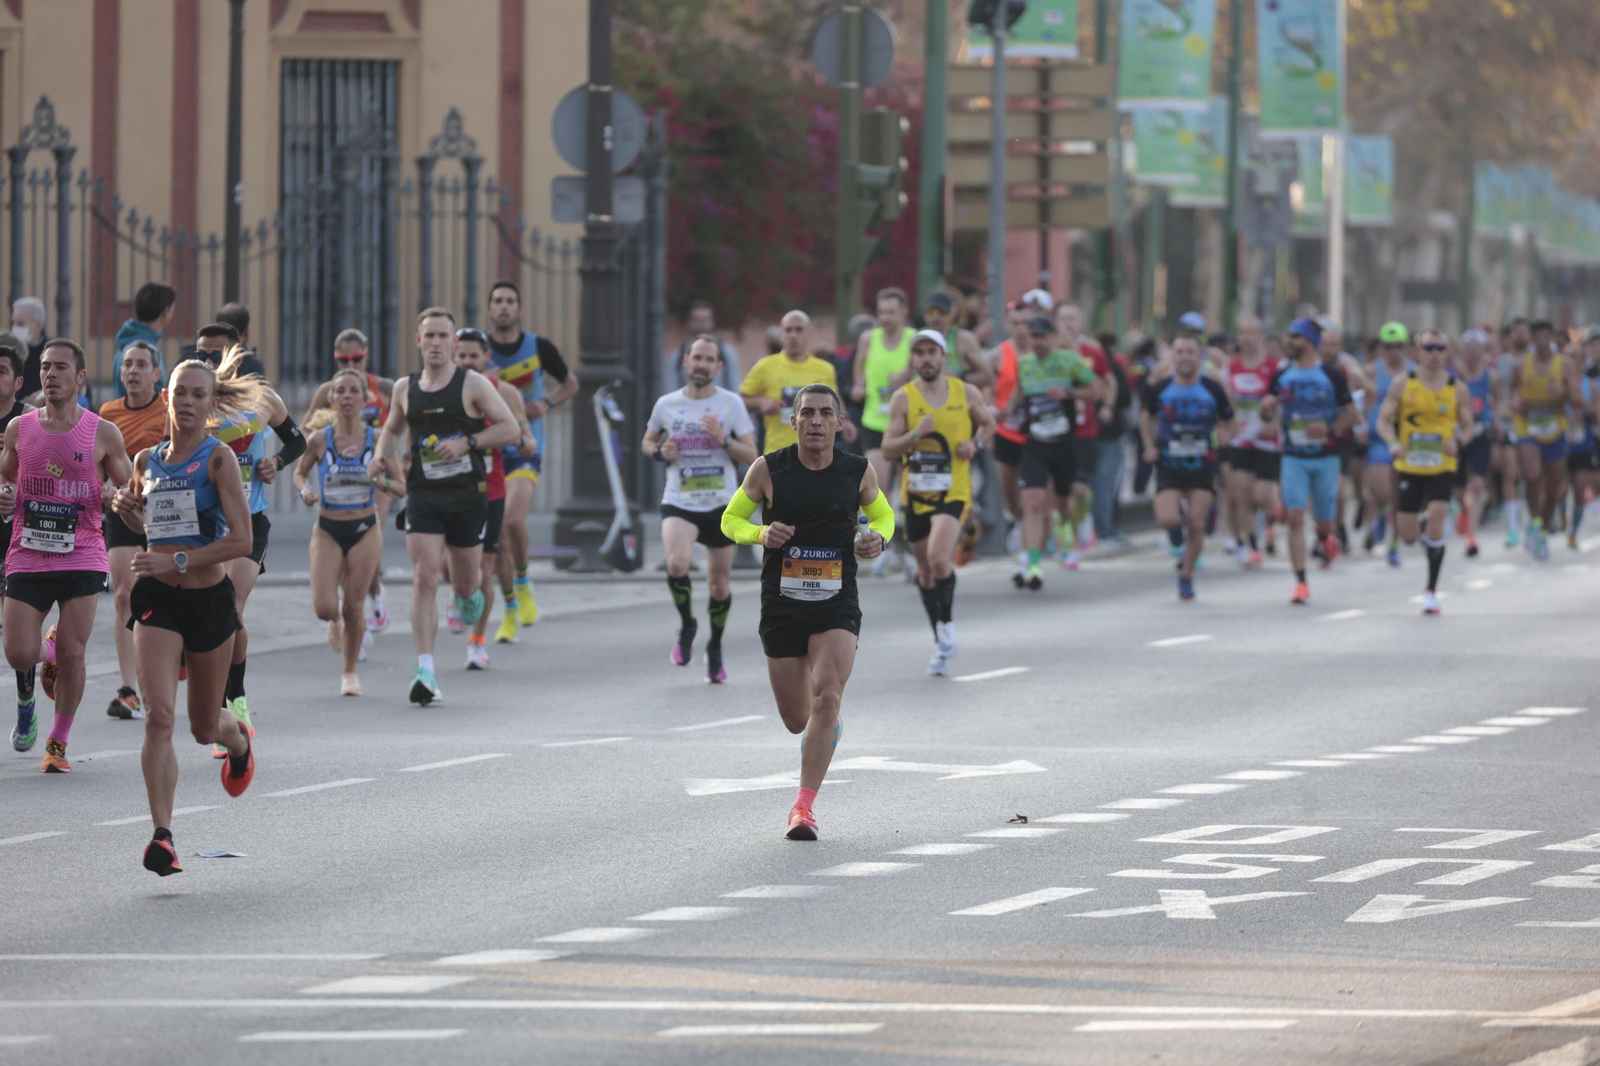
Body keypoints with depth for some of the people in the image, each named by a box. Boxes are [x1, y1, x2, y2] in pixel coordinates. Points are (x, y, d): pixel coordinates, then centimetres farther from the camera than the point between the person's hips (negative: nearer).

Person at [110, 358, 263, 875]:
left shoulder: (218, 458, -9)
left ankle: (239, 739, 52)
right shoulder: (147, 461, 5)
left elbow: (240, 541, -15)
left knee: (204, 727, 14)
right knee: (159, 716, -16)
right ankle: (162, 834, -18)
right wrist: (127, 508, 1)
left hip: (209, 599, -2)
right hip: (157, 600, 2)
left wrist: (178, 562, -21)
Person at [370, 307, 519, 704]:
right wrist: (380, 455, 4)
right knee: (424, 580, -14)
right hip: (423, 495, 1)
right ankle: (425, 672, -19)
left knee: (464, 586, 10)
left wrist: (467, 443, -17)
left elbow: (510, 429, -5)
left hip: (467, 496, -1)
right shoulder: (405, 388, 6)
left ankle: (469, 595, 51)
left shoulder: (473, 384, -4)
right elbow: (392, 428, 24)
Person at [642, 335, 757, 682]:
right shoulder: (667, 405, 2)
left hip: (721, 505, 0)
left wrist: (724, 440, -19)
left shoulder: (731, 403, -1)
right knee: (677, 563, -27)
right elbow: (648, 441, 19)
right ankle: (686, 626, -1)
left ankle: (715, 648, 30)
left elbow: (751, 455, -1)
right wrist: (660, 452, -4)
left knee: (719, 583, 8)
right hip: (679, 503, 0)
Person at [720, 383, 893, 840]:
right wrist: (762, 533, -15)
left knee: (826, 698, -21)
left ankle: (804, 805, -15)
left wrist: (877, 538, -6)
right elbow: (731, 519, 6)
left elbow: (882, 514, 18)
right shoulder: (768, 469, -5)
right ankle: (830, 728, 47)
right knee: (797, 719, 7)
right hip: (781, 608, 1)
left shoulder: (859, 472, -1)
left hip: (837, 608, -1)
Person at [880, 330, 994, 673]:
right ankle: (940, 643, 27)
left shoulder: (966, 393, 2)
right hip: (915, 492, 2)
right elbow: (888, 450, -3)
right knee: (925, 569, 11)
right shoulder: (904, 397, -1)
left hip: (953, 492, -2)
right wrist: (915, 435, -20)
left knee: (939, 558, -25)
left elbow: (987, 422, 20)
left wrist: (976, 443, 0)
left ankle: (947, 621, -2)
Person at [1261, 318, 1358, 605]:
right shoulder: (1281, 376, 5)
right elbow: (1267, 414, 12)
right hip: (1293, 457, 1)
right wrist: (1267, 408, -12)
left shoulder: (1332, 375, -4)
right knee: (1295, 517, -10)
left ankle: (1325, 539, 45)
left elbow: (1351, 414, -1)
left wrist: (1329, 429, -18)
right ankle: (1300, 582, -9)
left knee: (1324, 519, 7)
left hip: (1325, 456, -1)